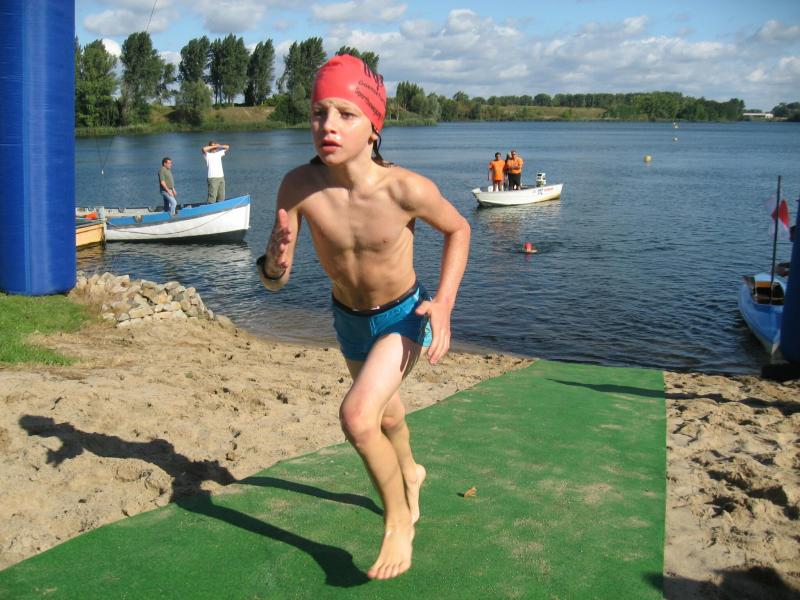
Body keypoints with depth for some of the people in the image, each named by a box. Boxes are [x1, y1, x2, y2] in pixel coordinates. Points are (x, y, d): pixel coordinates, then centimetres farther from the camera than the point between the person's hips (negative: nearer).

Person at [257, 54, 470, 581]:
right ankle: (410, 472, 61)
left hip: (404, 317, -4)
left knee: (357, 416, -25)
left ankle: (399, 521, 1)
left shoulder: (407, 189, -31)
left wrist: (443, 304, -20)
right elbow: (275, 280, -22)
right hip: (349, 320, 4)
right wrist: (275, 262, -45)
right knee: (386, 417, 26)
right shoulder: (298, 187, -26)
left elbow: (458, 229, -10)